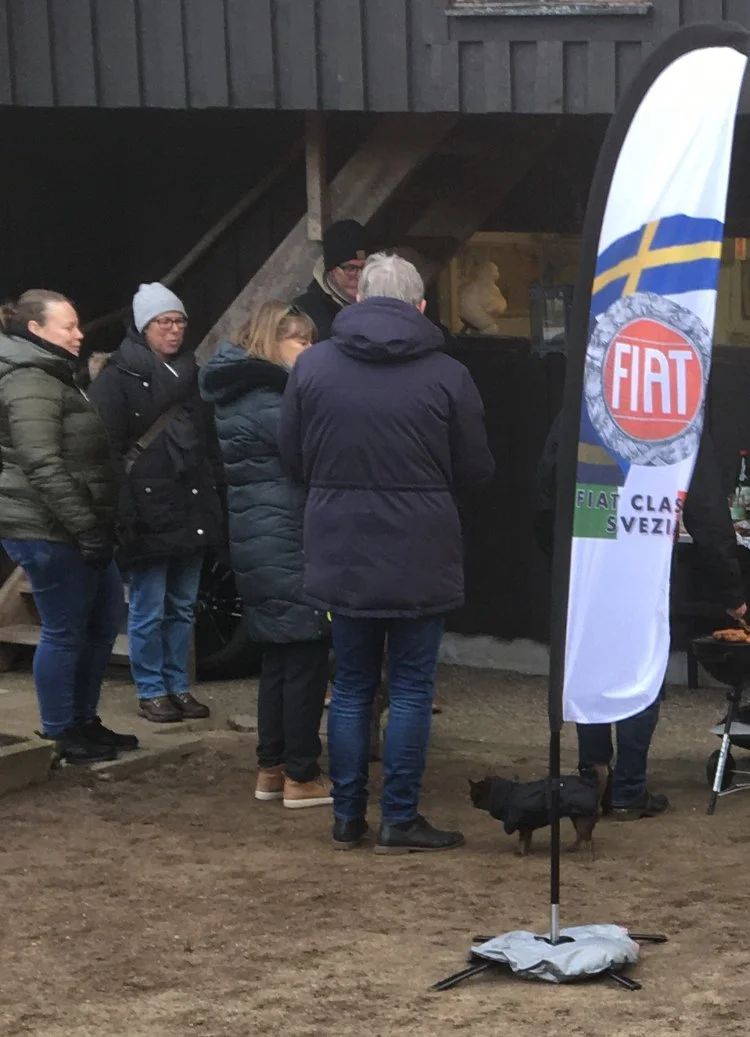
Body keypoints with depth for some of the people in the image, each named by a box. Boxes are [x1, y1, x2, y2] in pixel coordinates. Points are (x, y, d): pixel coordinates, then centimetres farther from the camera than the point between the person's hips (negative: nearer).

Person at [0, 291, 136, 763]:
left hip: (73, 528, 11)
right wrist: (86, 529, -23)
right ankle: (60, 736, 8)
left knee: (106, 618, 15)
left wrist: (96, 527, 19)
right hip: (47, 530, -11)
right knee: (65, 630, -3)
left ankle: (84, 721, 26)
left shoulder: (53, 376, 18)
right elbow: (44, 467, -23)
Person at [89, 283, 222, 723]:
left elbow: (208, 440, 19)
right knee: (149, 610, -1)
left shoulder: (189, 373, 14)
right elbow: (106, 449, -11)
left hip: (191, 509, 6)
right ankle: (151, 691, 9)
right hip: (150, 513, -6)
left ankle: (178, 685, 20)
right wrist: (124, 513, -17)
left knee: (183, 607, 11)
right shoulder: (118, 379, -6)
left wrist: (213, 497, 12)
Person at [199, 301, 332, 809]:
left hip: (260, 546, 10)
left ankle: (272, 768, 20)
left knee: (281, 656, 15)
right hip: (285, 546, -10)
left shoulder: (245, 394, 16)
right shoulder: (264, 400, -15)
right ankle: (301, 777, 0)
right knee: (307, 657, -4)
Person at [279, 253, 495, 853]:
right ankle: (400, 820, 7)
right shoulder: (446, 376, -9)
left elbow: (293, 458, 6)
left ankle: (347, 818, 16)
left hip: (341, 554, 3)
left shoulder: (313, 366, -3)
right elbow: (476, 471, -2)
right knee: (411, 688, 6)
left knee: (352, 685, 13)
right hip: (420, 557, -3)